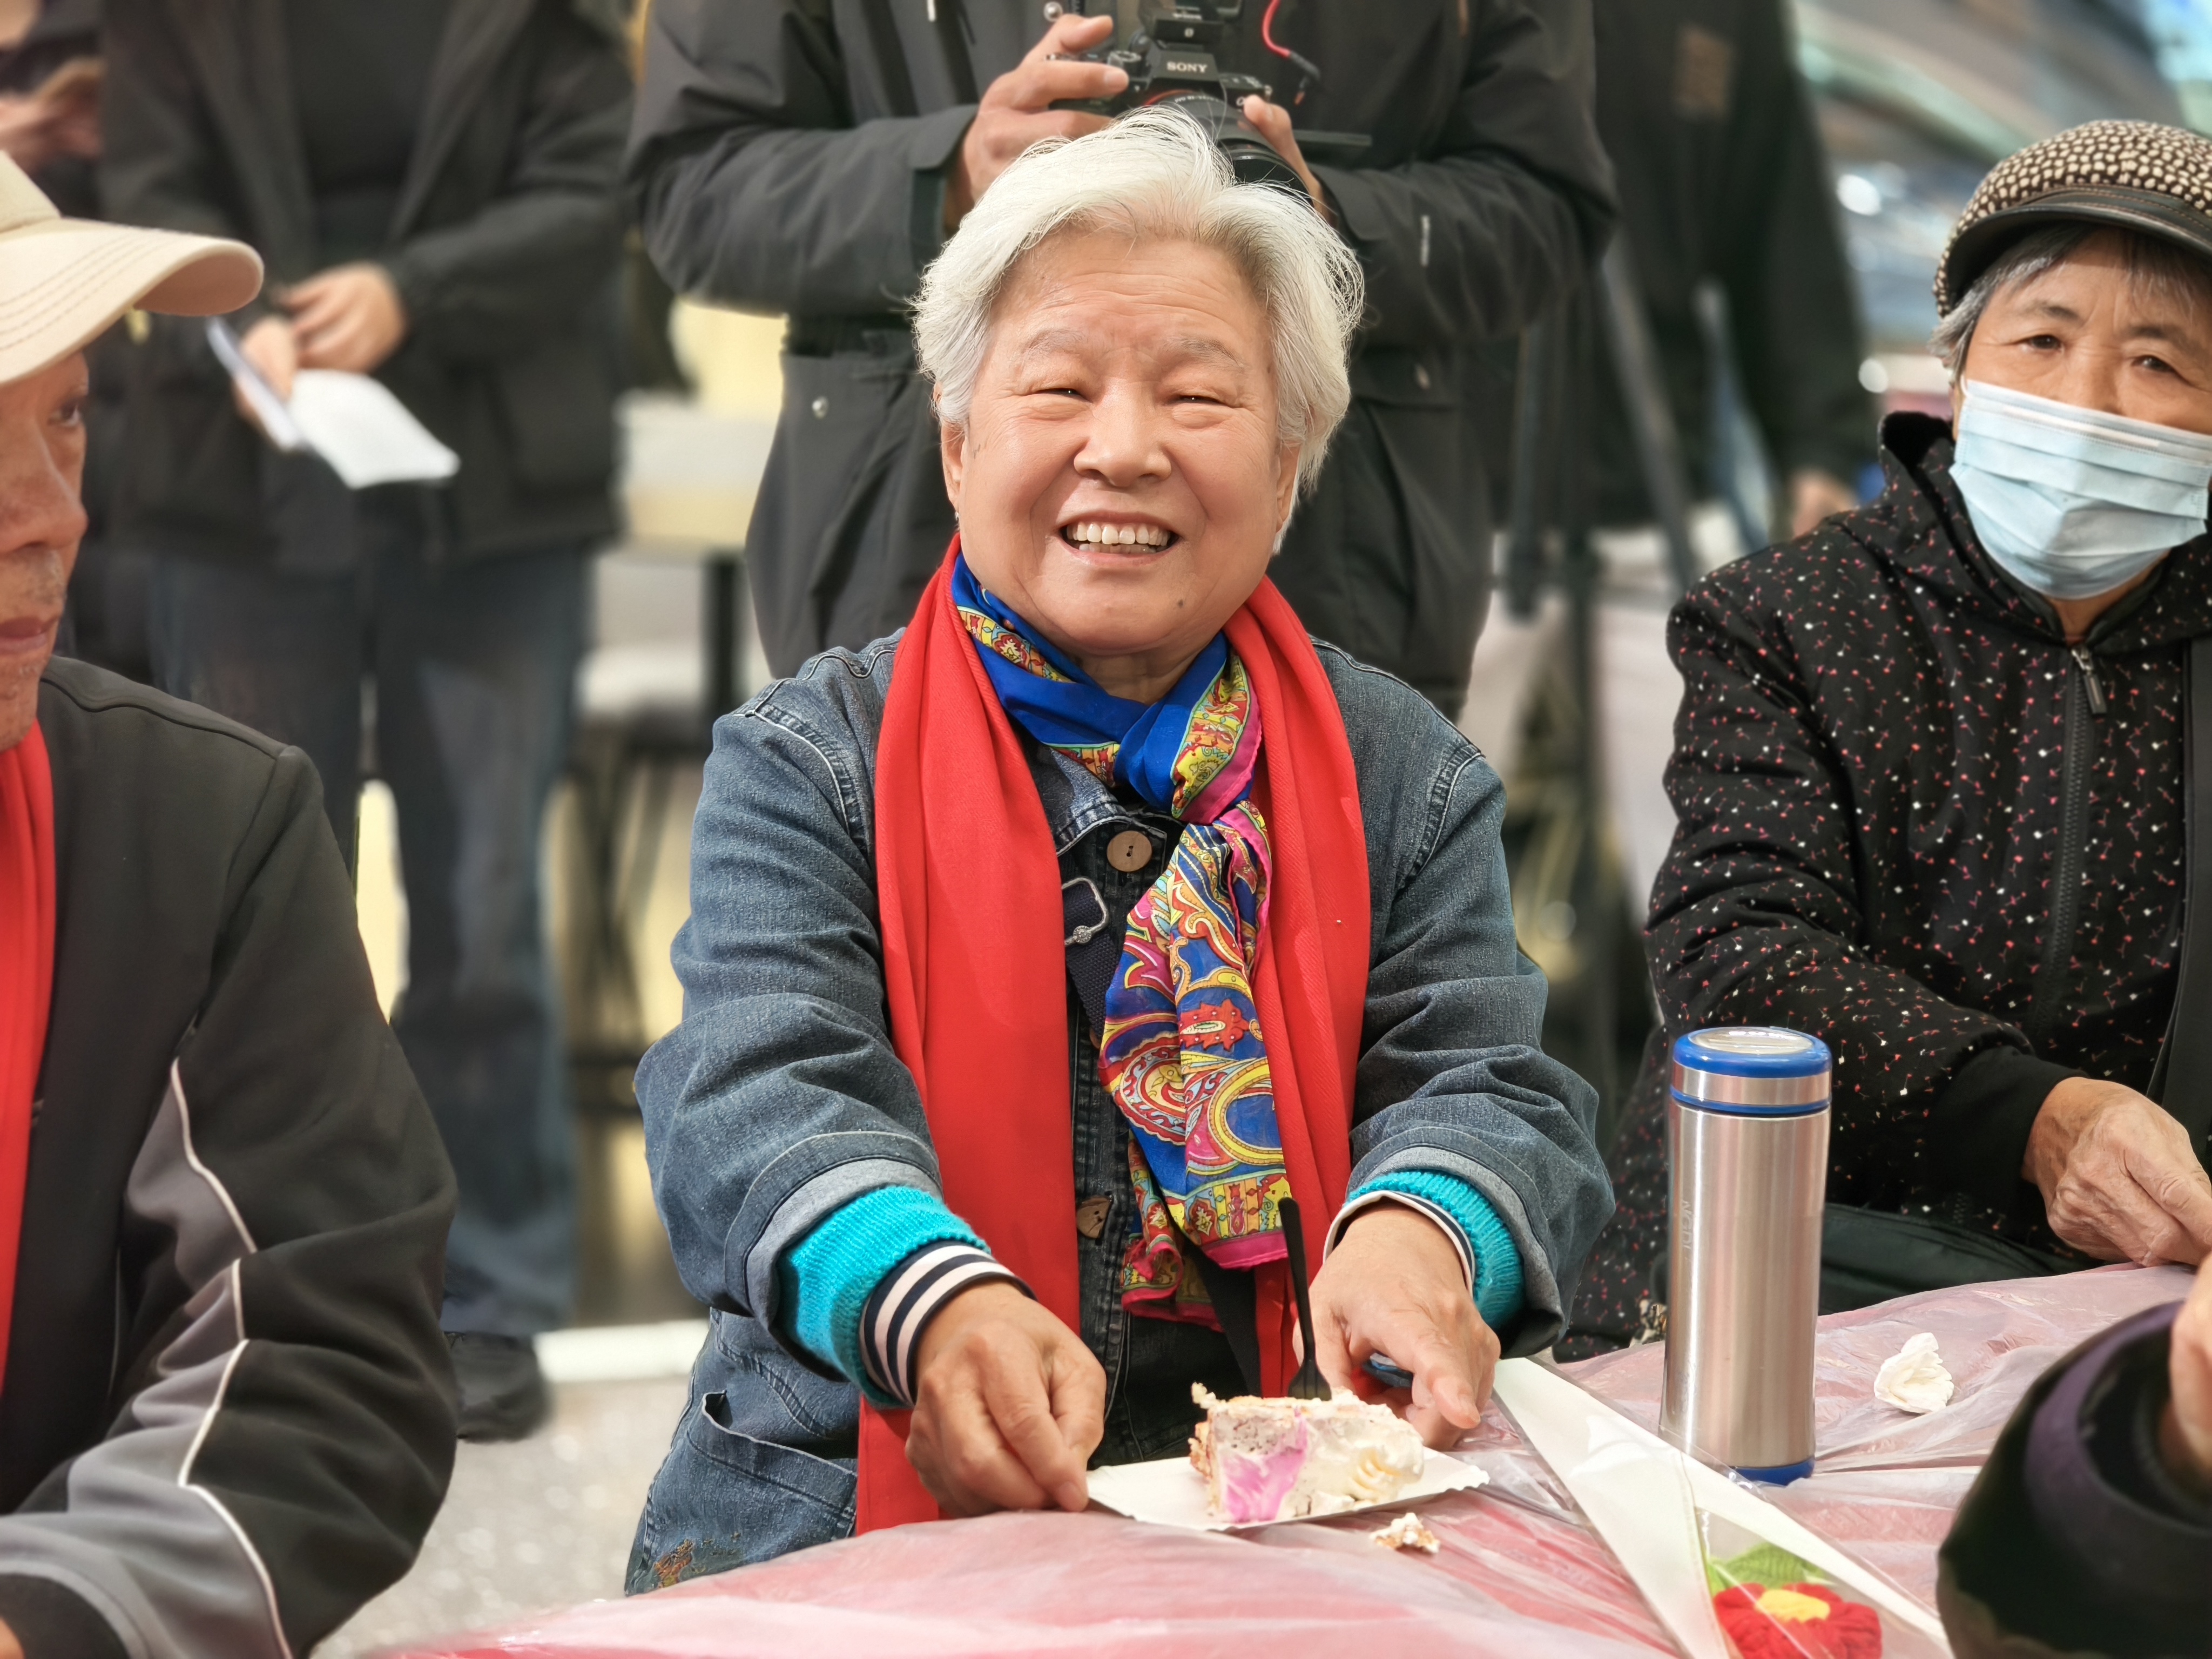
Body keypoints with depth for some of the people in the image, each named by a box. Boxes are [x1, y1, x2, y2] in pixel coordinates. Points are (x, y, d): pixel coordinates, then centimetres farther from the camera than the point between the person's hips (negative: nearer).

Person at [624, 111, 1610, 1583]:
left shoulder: (1405, 779, 13)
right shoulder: (807, 767, 6)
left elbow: (1489, 1090, 1)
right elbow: (760, 1103, -10)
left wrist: (1415, 1234, -25)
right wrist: (937, 1304, -33)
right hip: (855, 1514, -1)